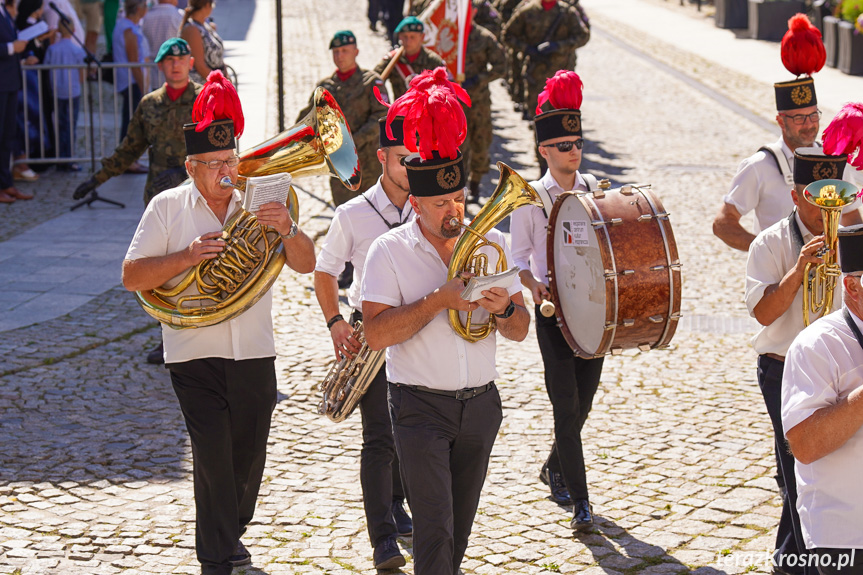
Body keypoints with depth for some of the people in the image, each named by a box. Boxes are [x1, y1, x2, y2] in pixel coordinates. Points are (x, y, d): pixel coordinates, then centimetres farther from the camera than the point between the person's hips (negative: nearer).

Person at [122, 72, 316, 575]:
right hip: (195, 355, -3)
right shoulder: (168, 207, 2)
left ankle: (230, 533, 34)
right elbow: (132, 277, -3)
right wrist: (186, 257, -17)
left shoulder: (259, 203, 7)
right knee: (213, 453, -11)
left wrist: (288, 230, -19)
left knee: (249, 457, 10)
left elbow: (306, 265, 1)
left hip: (255, 354, 3)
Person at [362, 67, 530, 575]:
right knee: (434, 527, -10)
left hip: (480, 403, 4)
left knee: (460, 525, 15)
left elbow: (521, 330, 5)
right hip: (421, 405, -4)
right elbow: (377, 333, -18)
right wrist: (440, 300, -23)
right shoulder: (390, 251, -8)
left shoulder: (490, 243, 4)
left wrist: (503, 308, -17)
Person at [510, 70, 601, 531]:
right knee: (566, 406, -6)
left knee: (583, 401, 13)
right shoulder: (529, 198, -4)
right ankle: (580, 502, -2)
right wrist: (534, 284, -21)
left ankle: (554, 469, 39)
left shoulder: (595, 189, 8)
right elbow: (518, 258, -3)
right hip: (554, 309, -4)